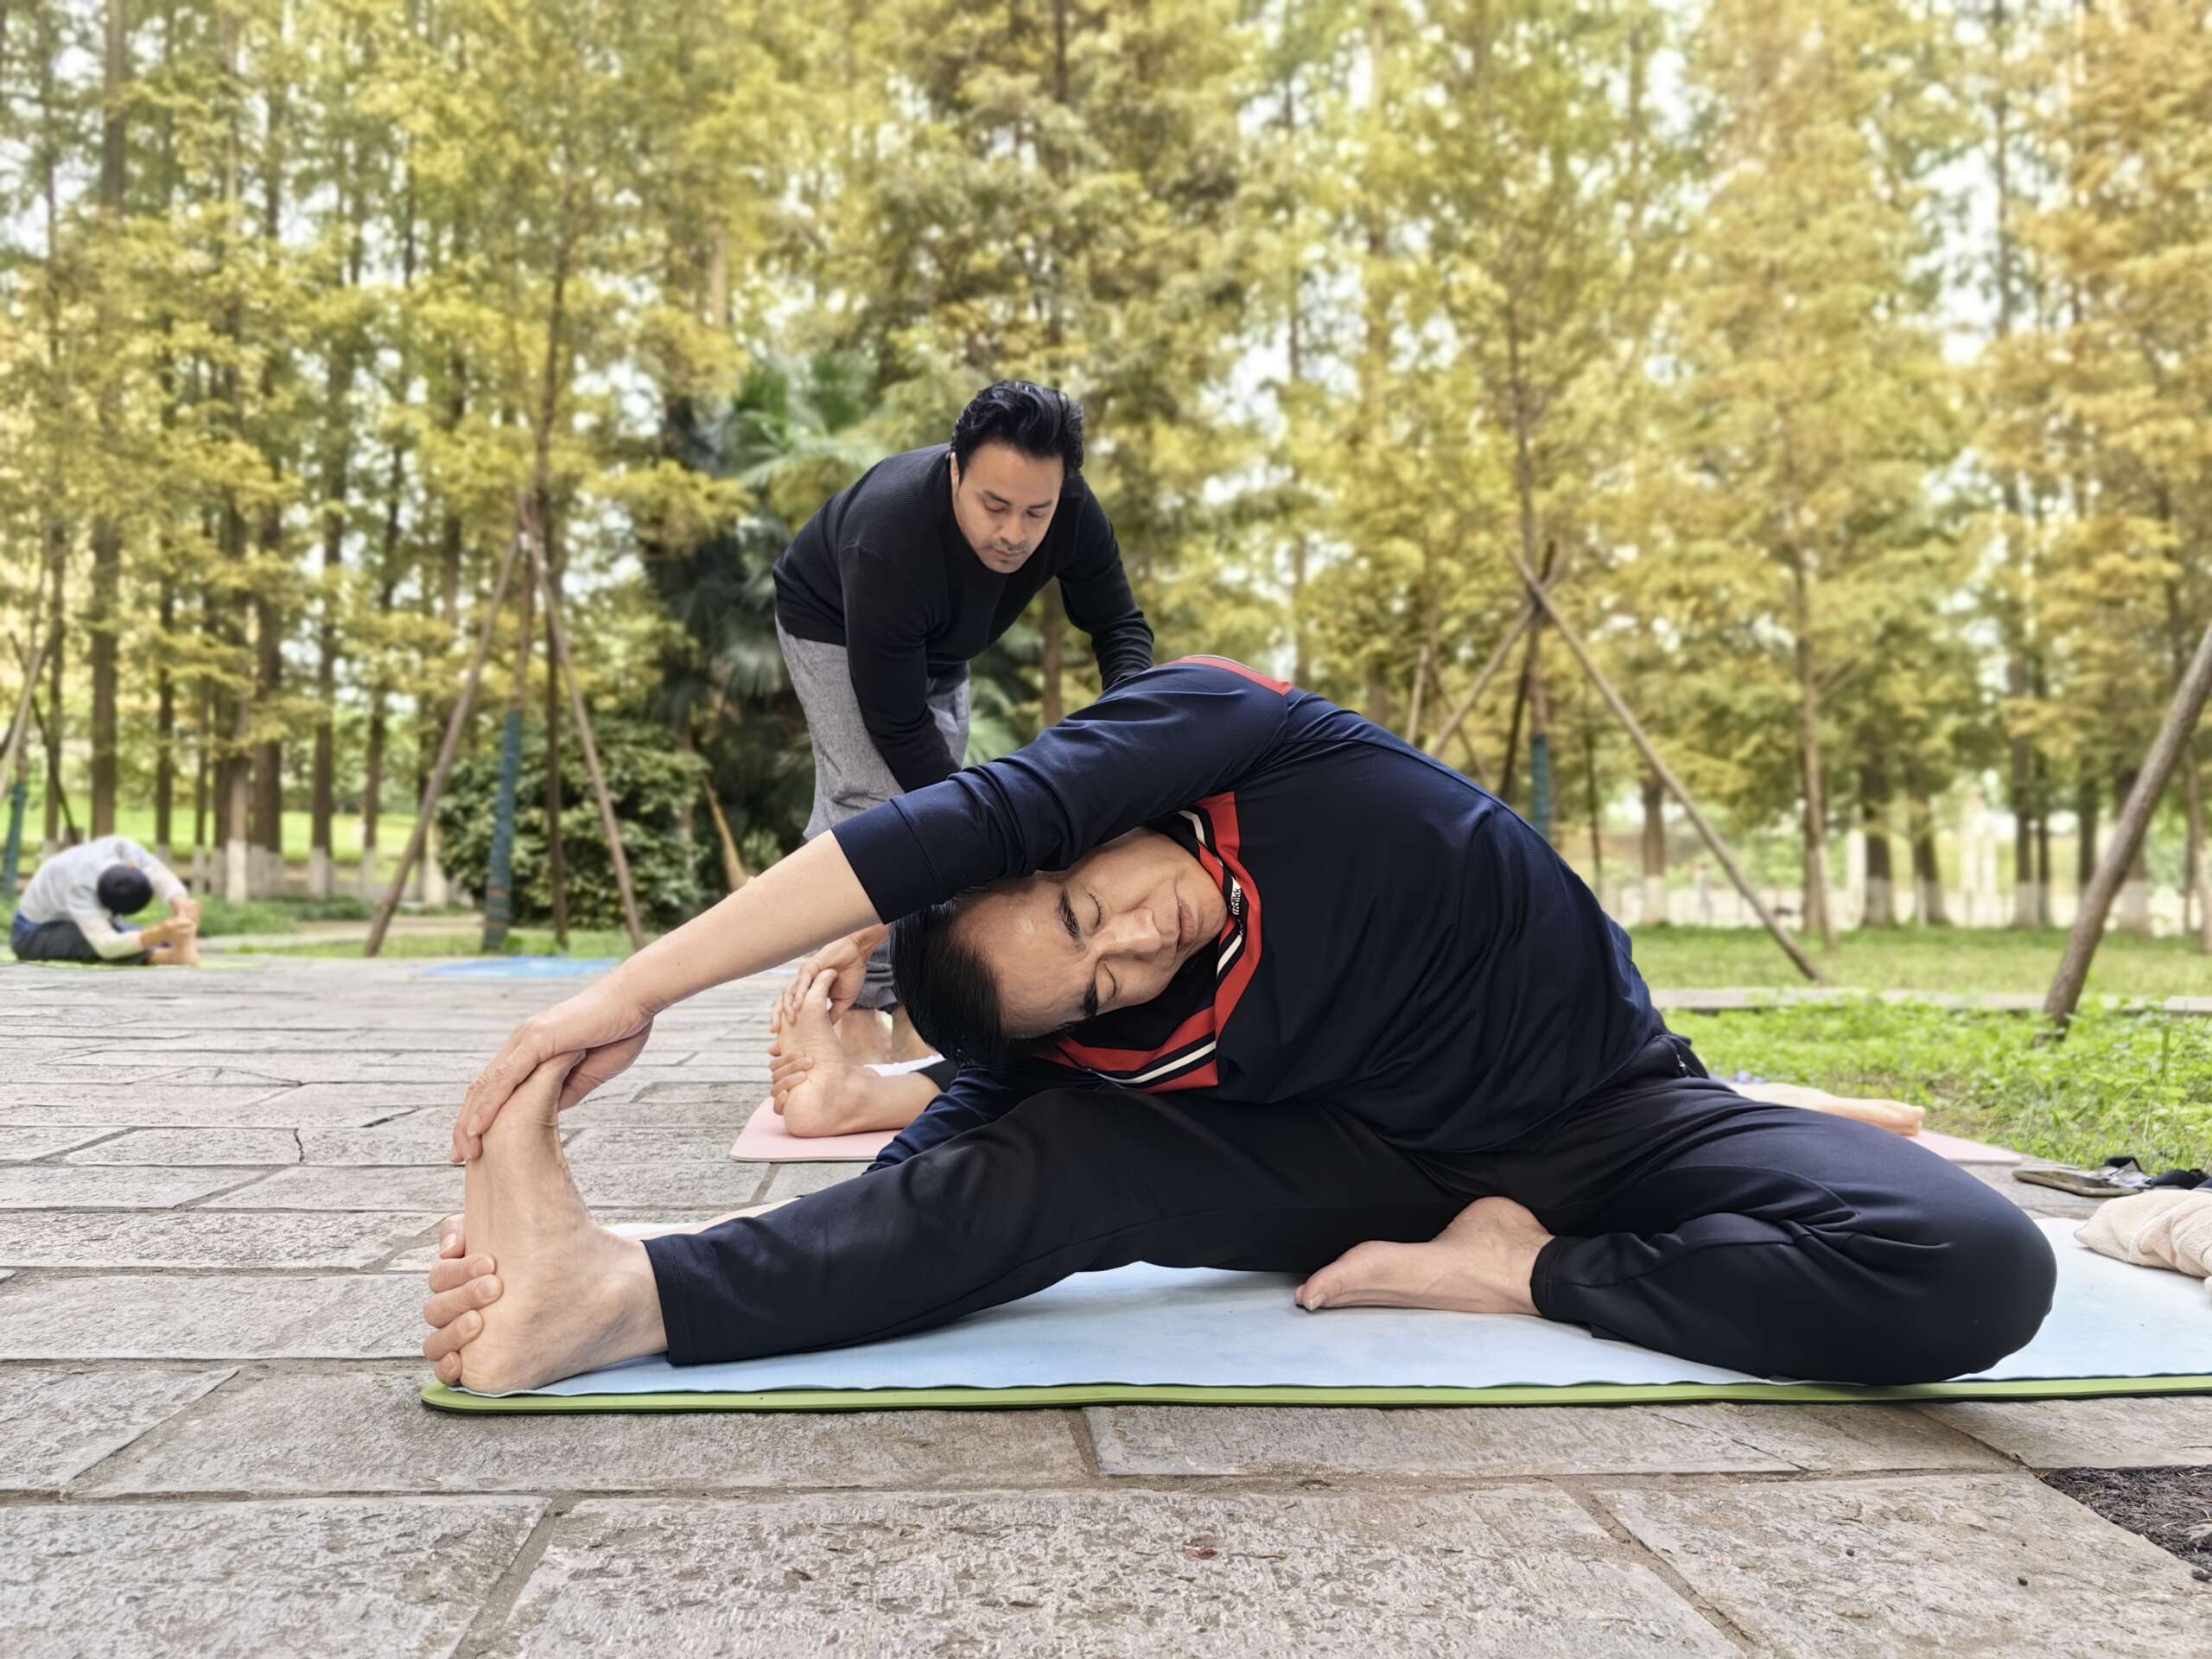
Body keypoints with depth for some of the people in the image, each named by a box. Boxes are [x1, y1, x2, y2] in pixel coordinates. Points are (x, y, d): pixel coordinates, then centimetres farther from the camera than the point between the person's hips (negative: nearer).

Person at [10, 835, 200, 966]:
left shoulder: (123, 848, -25)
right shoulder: (80, 885, -43)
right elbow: (106, 945, -53)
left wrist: (183, 912, -53)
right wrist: (159, 935, -69)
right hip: (37, 933, -8)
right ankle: (171, 956, -58)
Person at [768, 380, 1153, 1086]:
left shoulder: (1073, 514, -30)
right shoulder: (889, 543, -44)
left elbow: (1119, 625, -16)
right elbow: (895, 724, -36)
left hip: (937, 646, 6)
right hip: (833, 629, -6)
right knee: (875, 797, -21)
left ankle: (913, 1004, 13)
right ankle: (858, 1015, -16)